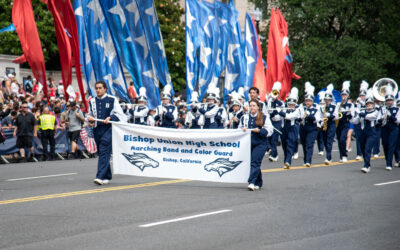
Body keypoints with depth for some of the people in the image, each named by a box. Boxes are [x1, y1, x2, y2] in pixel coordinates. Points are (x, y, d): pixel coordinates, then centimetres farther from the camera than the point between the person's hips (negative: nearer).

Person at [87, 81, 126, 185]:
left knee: (104, 152, -15)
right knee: (101, 153, 10)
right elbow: (90, 114, 23)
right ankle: (107, 177, 20)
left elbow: (119, 114, -1)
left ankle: (100, 177, -23)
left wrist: (110, 118, -18)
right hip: (97, 129, 5)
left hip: (108, 129, -5)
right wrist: (89, 118, 0)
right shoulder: (92, 101, 14)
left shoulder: (112, 100, 1)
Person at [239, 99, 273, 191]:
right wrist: (242, 129, -2)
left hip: (260, 144, -4)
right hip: (248, 144, 4)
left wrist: (259, 131, -17)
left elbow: (269, 131, -2)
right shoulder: (244, 117, 14)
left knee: (255, 162, -17)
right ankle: (258, 183, 20)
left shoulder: (264, 117, 3)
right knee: (254, 163, 8)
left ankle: (252, 182, -25)